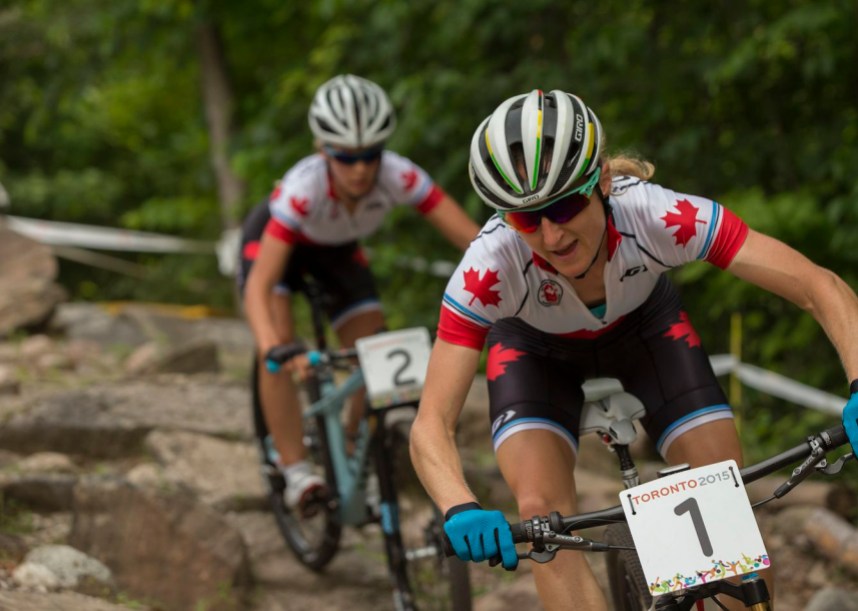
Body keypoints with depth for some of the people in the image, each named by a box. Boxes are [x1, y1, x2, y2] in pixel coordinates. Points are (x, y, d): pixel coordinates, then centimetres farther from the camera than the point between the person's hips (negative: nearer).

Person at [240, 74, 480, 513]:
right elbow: (259, 284, -47)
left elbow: (472, 239, -38)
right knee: (279, 347, -25)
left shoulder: (398, 176, -36)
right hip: (273, 238, -3)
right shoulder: (304, 188, -43)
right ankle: (295, 471, -17)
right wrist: (272, 347, -64)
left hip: (337, 249, 3)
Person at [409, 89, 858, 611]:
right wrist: (462, 511, -59)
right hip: (536, 350, -1)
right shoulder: (489, 268, -38)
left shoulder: (659, 215, -39)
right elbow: (432, 426, -39)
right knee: (542, 516, -24)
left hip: (645, 326, 1)